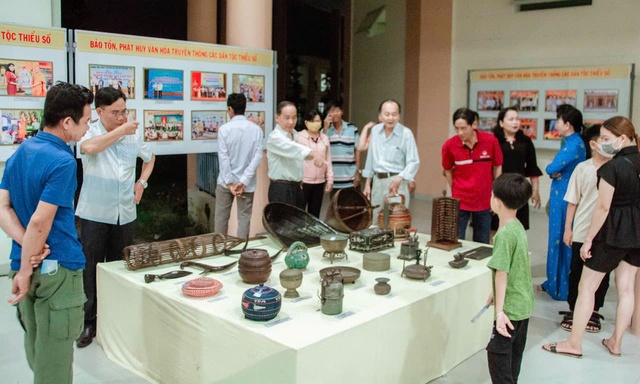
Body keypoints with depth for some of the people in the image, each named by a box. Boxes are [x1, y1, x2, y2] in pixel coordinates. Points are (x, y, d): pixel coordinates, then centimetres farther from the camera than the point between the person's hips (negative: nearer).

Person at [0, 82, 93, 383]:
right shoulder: (62, 162, -18)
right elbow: (40, 222, -22)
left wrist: (29, 247, -8)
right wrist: (25, 272, -14)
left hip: (26, 261, 8)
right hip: (57, 267, -8)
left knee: (36, 343, 22)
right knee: (56, 348, 5)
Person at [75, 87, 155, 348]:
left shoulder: (133, 135, 4)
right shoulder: (91, 133, -7)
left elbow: (149, 158, 23)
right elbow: (89, 147, -33)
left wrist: (142, 182, 9)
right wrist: (120, 131, -21)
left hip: (125, 214, 4)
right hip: (95, 215, -4)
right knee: (90, 269, 2)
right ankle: (88, 321, 16)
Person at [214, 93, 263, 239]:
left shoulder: (224, 129, -9)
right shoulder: (256, 129, -5)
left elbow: (223, 157, -13)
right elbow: (258, 156, -11)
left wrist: (230, 182, -10)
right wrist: (244, 181, -13)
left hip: (226, 181, -1)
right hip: (247, 183, 1)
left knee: (221, 216, 13)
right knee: (244, 218, 9)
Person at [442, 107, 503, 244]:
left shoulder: (491, 140, -13)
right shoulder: (449, 145, -12)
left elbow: (497, 167, 1)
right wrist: (456, 191, 5)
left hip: (484, 201, 1)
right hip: (460, 202, -1)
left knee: (482, 244, 14)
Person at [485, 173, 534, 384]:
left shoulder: (504, 234, -23)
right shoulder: (518, 227, 4)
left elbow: (501, 273, -24)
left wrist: (499, 311, -21)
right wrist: (495, 293, 20)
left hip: (510, 308, -9)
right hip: (524, 304, 9)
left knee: (498, 353, 1)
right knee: (514, 353, 19)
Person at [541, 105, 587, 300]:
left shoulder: (574, 145, -19)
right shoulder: (573, 142, 12)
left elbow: (551, 168, -24)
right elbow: (554, 169, 11)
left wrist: (553, 171, -3)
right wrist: (556, 172, -10)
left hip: (565, 198, -10)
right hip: (561, 196, 10)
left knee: (563, 240, 0)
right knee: (558, 239, 16)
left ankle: (564, 287, 11)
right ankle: (555, 282, 28)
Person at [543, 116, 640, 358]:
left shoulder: (612, 168, -19)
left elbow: (603, 207, -19)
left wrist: (588, 239, -12)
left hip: (613, 234, -8)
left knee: (586, 287, 2)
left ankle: (574, 344, 9)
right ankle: (615, 342, 24)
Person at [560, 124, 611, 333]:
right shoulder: (582, 168, -1)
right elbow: (572, 201, 2)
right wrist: (568, 228, 1)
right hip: (582, 232, 0)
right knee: (577, 272, 8)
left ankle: (594, 312, 24)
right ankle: (572, 310, 23)